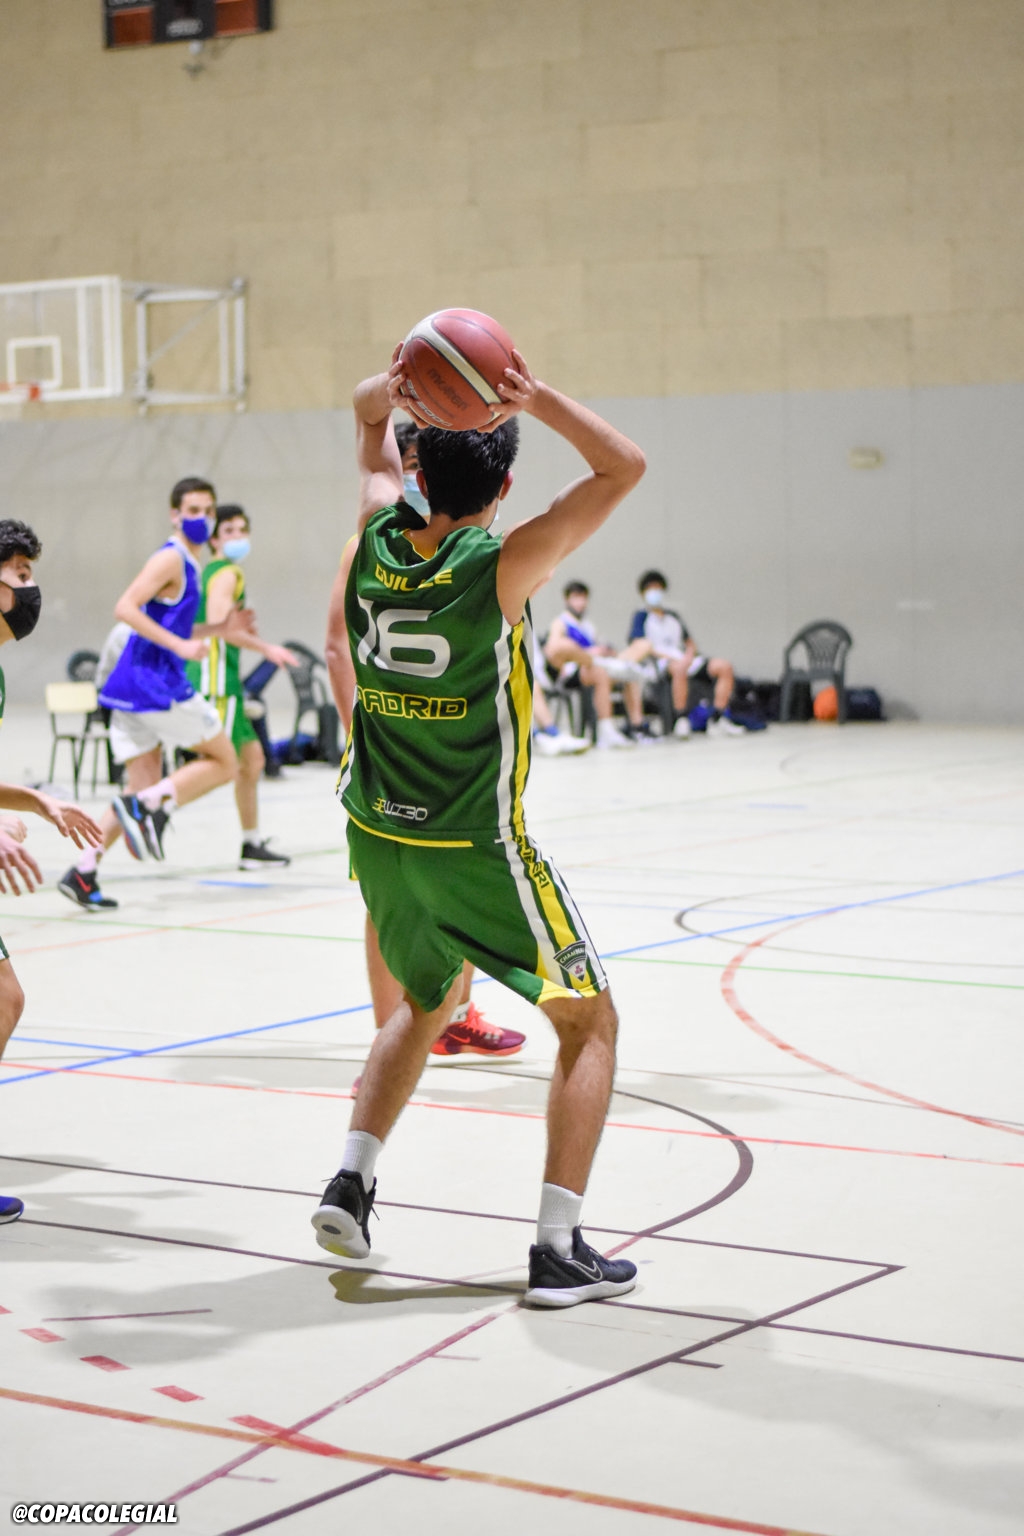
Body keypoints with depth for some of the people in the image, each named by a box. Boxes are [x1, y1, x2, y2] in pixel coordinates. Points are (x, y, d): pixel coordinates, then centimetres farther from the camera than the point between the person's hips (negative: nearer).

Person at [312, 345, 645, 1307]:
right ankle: (558, 1248, -1)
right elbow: (624, 467, -15)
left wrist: (393, 387, -7)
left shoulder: (376, 544, -4)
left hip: (379, 838, 6)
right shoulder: (500, 568, -19)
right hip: (476, 850, -6)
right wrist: (534, 399, -19)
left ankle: (350, 1183, 17)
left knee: (425, 1003, 30)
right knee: (589, 1023, 7)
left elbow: (369, 421, 13)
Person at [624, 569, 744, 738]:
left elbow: (690, 642, 26)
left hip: (684, 660, 7)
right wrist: (667, 656, -16)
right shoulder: (642, 616, 8)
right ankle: (681, 720, -37)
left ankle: (717, 721, -17)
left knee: (724, 666, -12)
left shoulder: (672, 616, 26)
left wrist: (689, 655, 1)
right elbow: (638, 647, -6)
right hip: (658, 663, -6)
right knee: (679, 667, -42)